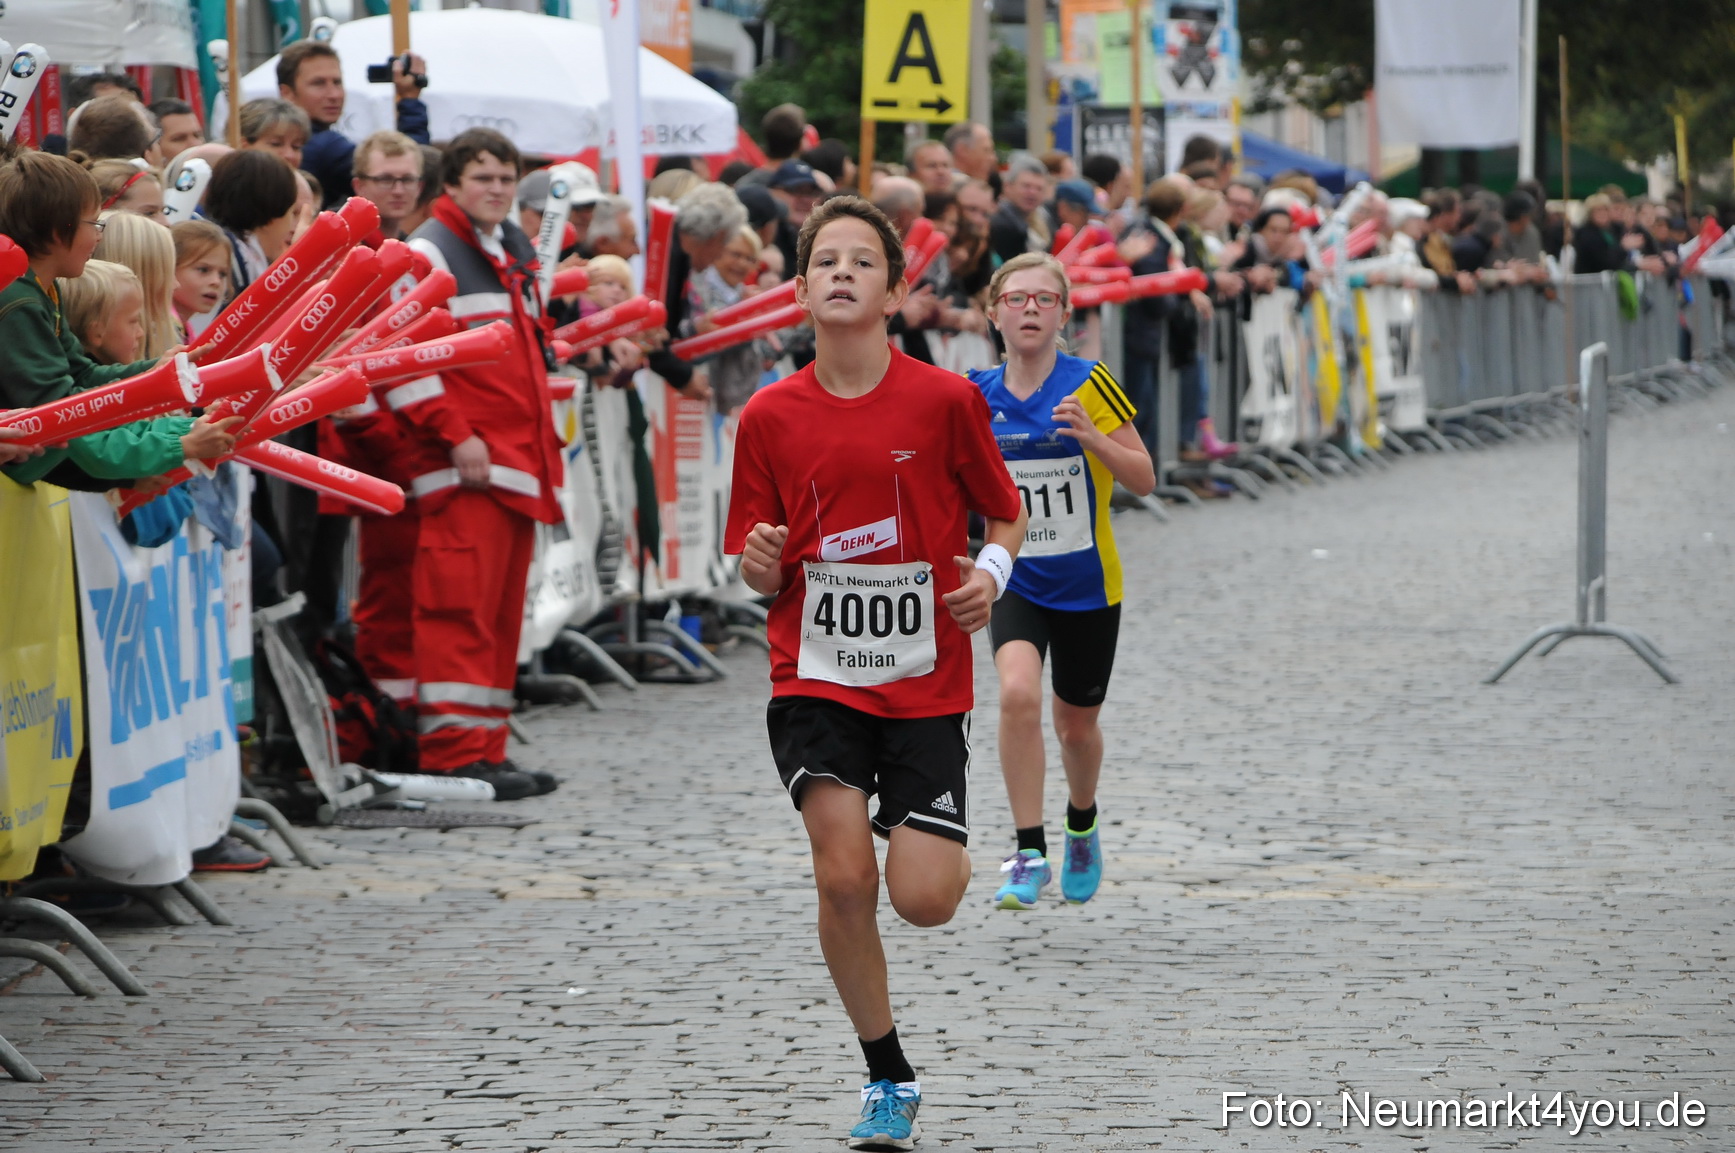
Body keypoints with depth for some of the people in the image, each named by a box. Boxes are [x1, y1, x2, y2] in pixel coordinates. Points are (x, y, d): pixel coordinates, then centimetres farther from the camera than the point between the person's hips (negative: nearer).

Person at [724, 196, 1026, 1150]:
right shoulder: (769, 416, -1)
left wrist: (992, 571, -11)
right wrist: (761, 563, -17)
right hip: (814, 678, 1)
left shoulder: (945, 400, -6)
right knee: (843, 876, -16)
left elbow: (1006, 513, 9)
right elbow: (762, 578, 6)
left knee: (923, 899, -9)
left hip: (924, 685, -1)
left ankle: (935, 842, 31)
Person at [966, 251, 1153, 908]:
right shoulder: (978, 398, -2)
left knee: (1077, 725, 13)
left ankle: (1082, 825, 45)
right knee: (1018, 693, -26)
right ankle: (1029, 854, -21)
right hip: (1016, 582, 1)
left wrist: (1092, 438, -26)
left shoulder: (1089, 385, -10)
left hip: (1087, 586, -1)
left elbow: (1144, 481, -10)